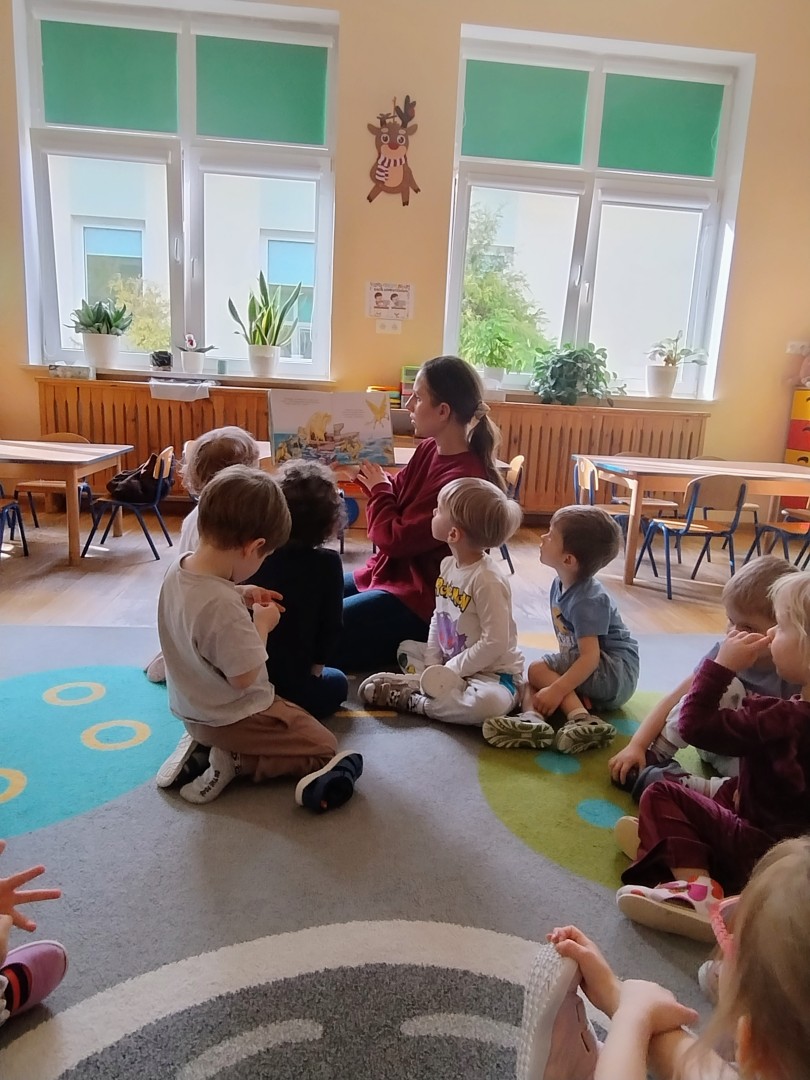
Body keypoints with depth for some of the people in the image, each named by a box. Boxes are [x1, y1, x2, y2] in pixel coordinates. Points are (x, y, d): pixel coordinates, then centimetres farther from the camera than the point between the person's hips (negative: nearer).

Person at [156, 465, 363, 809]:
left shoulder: (178, 570, -10)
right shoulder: (222, 607, -37)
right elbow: (245, 676, -28)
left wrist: (240, 596, -2)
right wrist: (262, 625, -15)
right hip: (230, 717, -8)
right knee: (322, 747, 4)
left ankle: (202, 746, 12)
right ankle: (233, 762, -7)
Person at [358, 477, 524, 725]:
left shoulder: (487, 580, -25)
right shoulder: (447, 565, 1)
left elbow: (495, 643, -26)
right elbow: (438, 618, 8)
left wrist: (450, 672, -18)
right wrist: (432, 664, -2)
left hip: (493, 672, -8)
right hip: (449, 662, 8)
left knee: (488, 703, -38)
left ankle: (413, 701, -21)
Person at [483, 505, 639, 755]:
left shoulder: (586, 601, -23)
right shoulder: (559, 585, 4)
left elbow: (590, 657, -29)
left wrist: (556, 690, -34)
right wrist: (563, 686, -3)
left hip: (615, 674, -9)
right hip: (599, 678, 9)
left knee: (538, 671, -15)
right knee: (531, 686, -7)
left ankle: (581, 718, -27)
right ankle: (532, 720, -36)